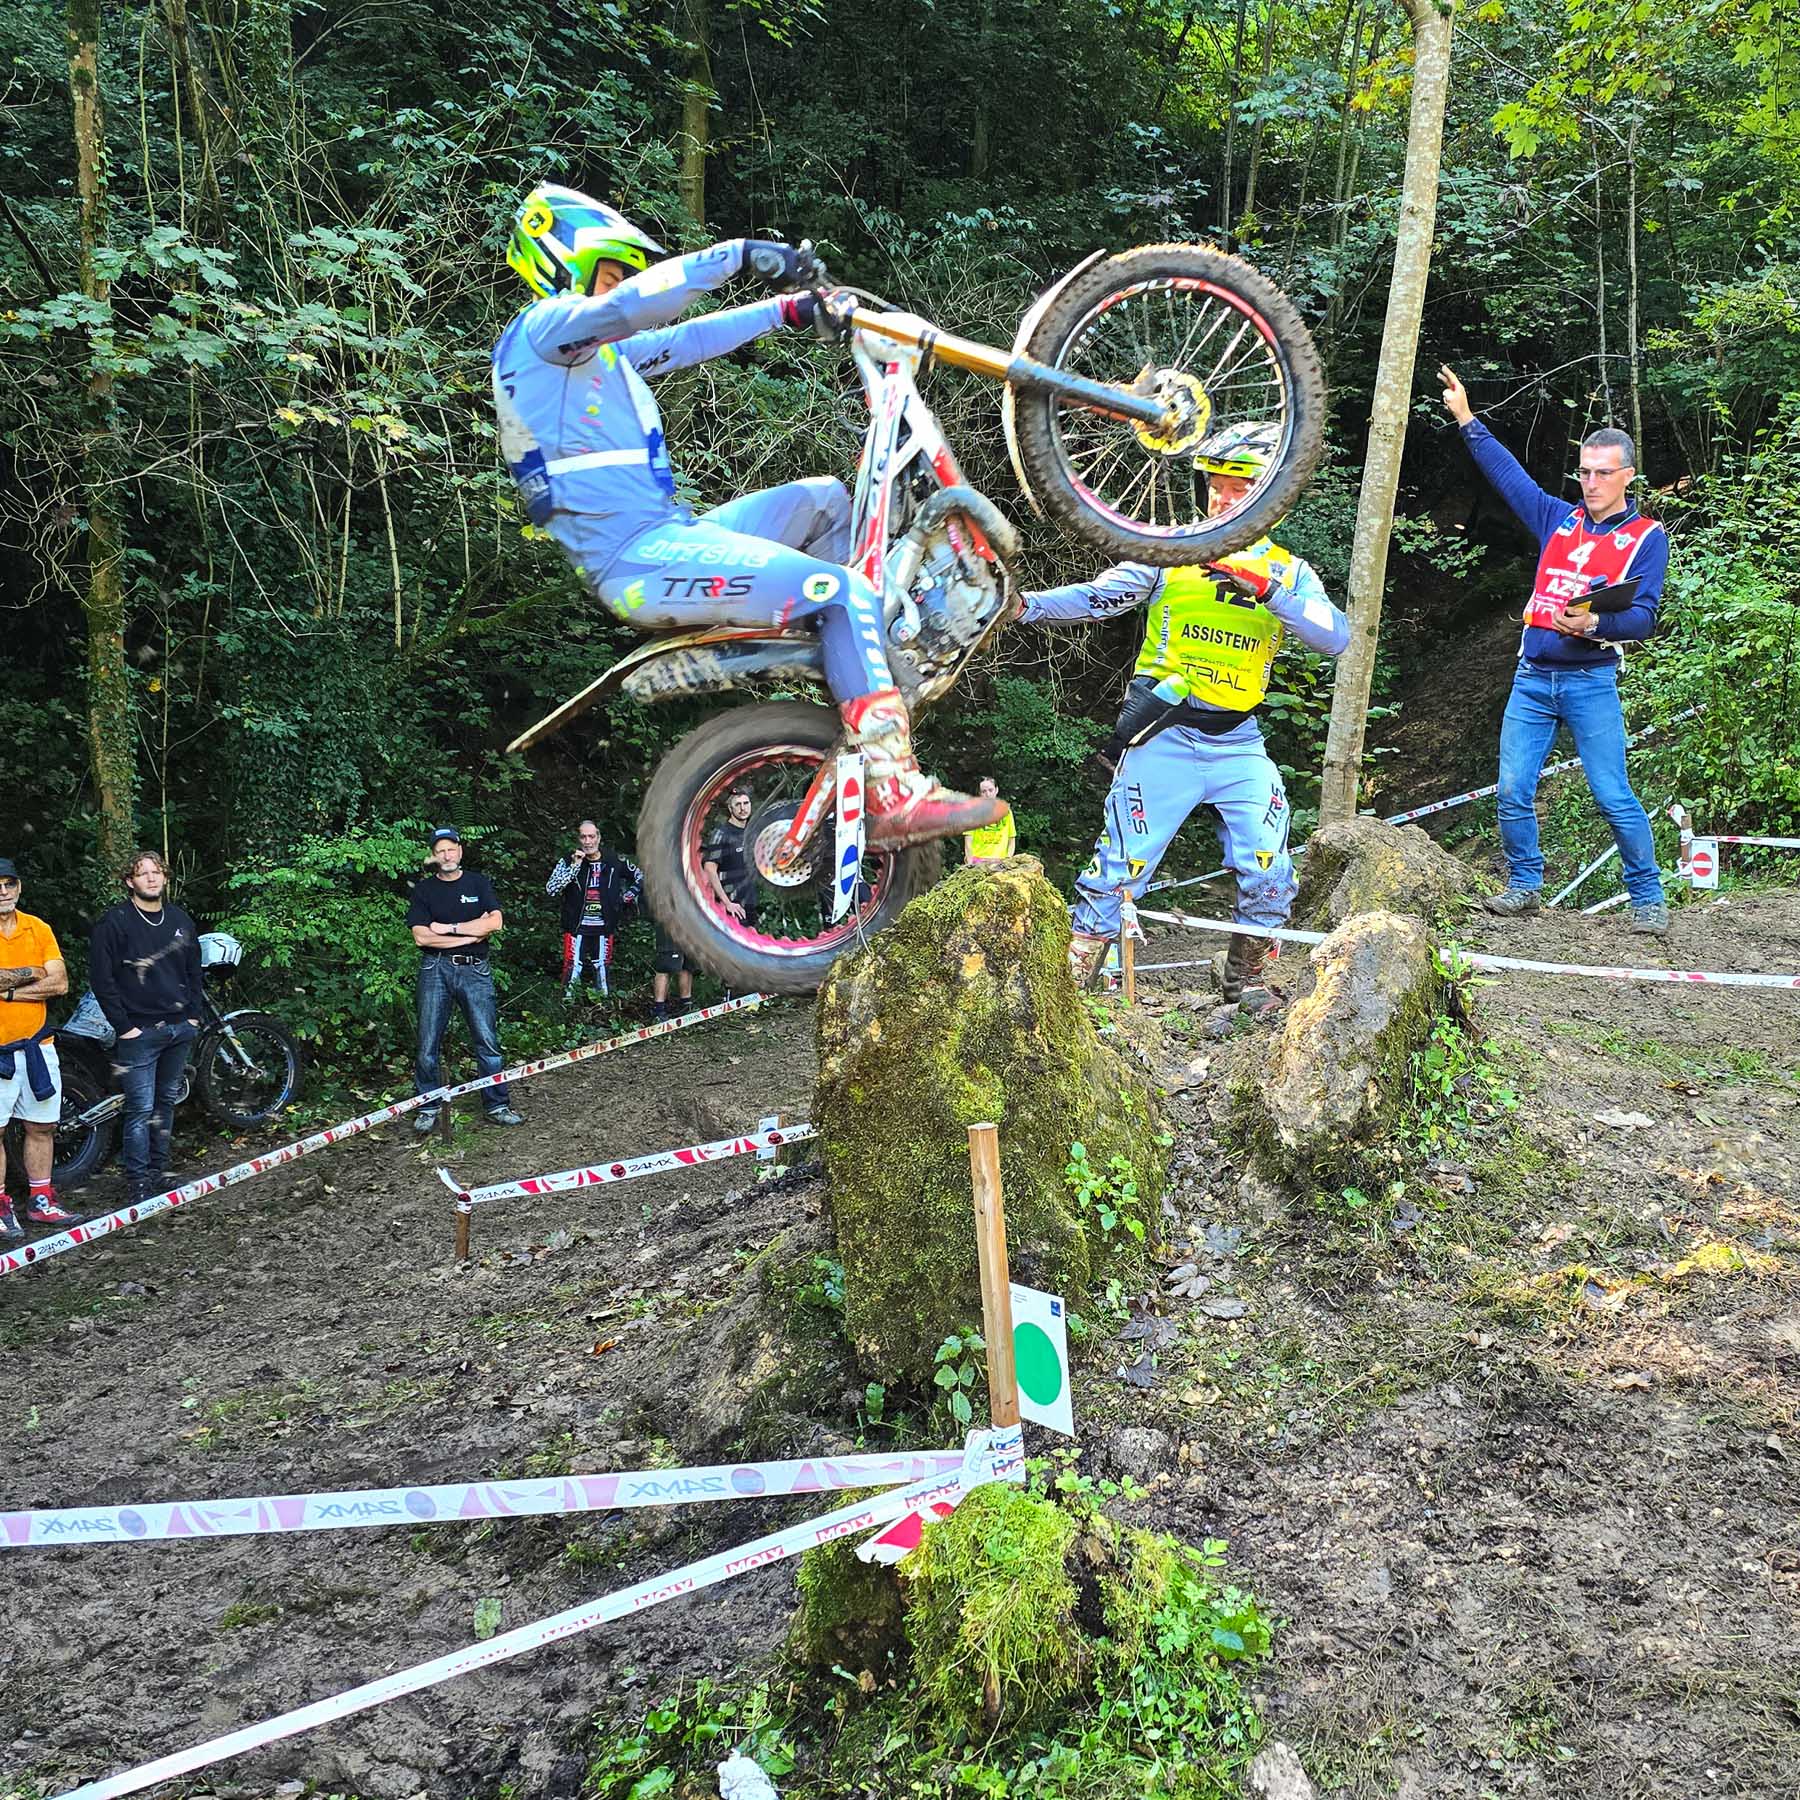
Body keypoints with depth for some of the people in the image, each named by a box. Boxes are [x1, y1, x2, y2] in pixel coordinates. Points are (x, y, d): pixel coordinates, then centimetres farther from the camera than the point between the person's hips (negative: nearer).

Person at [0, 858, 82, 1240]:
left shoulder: (38, 929, 6)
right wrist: (31, 973, -11)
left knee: (42, 1127, 12)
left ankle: (41, 1201, 23)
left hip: (37, 1044, 5)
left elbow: (60, 983, -4)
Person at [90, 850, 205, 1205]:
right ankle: (138, 1185, -1)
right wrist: (123, 1026, -12)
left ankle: (158, 1172, 23)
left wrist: (193, 1015, 9)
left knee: (166, 1102, 13)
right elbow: (101, 977, -9)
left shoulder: (180, 919, 12)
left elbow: (193, 971, 19)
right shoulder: (115, 920, -6)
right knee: (141, 1109, -7)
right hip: (139, 1030, -6)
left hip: (181, 1029, 6)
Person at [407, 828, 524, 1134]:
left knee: (487, 1040, -3)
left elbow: (495, 923, -6)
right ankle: (428, 1108, 11)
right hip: (436, 969, 0)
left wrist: (449, 928, -7)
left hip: (475, 970, 0)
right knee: (429, 1044, 0)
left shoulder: (478, 883, 9)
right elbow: (421, 937, -5)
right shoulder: (424, 890, 7)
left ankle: (498, 1106, 3)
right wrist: (470, 934, -7)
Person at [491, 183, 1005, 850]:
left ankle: (849, 674, 13)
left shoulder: (598, 350, 26)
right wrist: (738, 253, -21)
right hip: (640, 559, -11)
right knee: (845, 592, -21)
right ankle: (894, 796, -26)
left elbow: (687, 340, 27)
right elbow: (639, 303, -22)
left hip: (663, 537, 11)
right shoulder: (544, 326, -3)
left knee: (824, 499, 21)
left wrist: (788, 310, 21)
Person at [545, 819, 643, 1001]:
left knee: (602, 969, 8)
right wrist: (575, 866, -22)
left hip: (603, 928, 2)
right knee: (572, 970, -7)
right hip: (577, 927, -2)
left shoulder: (614, 862, 1)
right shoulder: (568, 861, -4)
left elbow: (640, 877, 17)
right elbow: (551, 889, -17)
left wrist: (628, 897, 6)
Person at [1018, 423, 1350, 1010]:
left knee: (1269, 878, -2)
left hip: (1238, 743, 2)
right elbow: (1097, 596, -9)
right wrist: (1026, 604, -25)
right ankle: (1071, 976, 9)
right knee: (1119, 869, -3)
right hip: (1164, 735, -2)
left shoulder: (1289, 573, 7)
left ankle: (1245, 977, 21)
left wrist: (1268, 589, -21)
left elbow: (1336, 637, -9)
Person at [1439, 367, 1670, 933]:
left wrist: (1594, 623, -26)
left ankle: (1648, 899, 6)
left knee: (1614, 798, -6)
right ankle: (1523, 887, 15)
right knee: (1512, 793, 1)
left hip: (1591, 683, -4)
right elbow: (1508, 473, 21)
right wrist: (1467, 419, 20)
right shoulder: (1559, 519, 14)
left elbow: (1643, 616, -7)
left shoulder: (1646, 537, 1)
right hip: (1531, 679, 4)